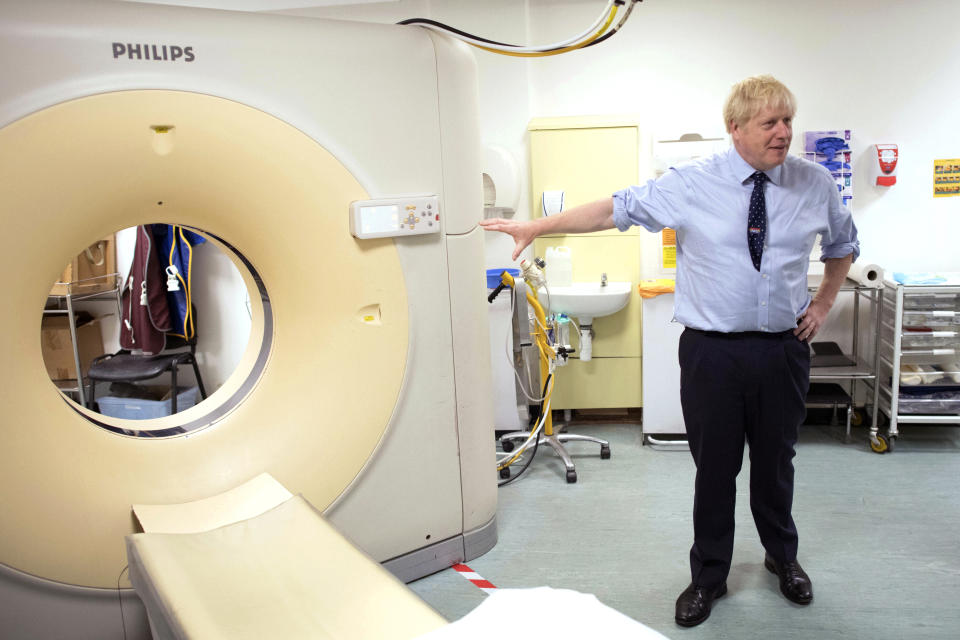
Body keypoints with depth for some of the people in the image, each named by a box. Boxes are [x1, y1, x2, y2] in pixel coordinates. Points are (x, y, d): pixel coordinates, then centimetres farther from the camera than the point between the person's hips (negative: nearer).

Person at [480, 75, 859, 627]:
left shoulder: (816, 183, 2)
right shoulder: (692, 183, -7)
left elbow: (843, 244, 20)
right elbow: (615, 209, -9)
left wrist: (825, 303, 11)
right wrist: (537, 226, -14)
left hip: (784, 349, 2)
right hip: (712, 351, -2)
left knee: (776, 463, 18)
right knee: (714, 468, 9)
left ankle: (783, 557, 47)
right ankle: (709, 578, 32)